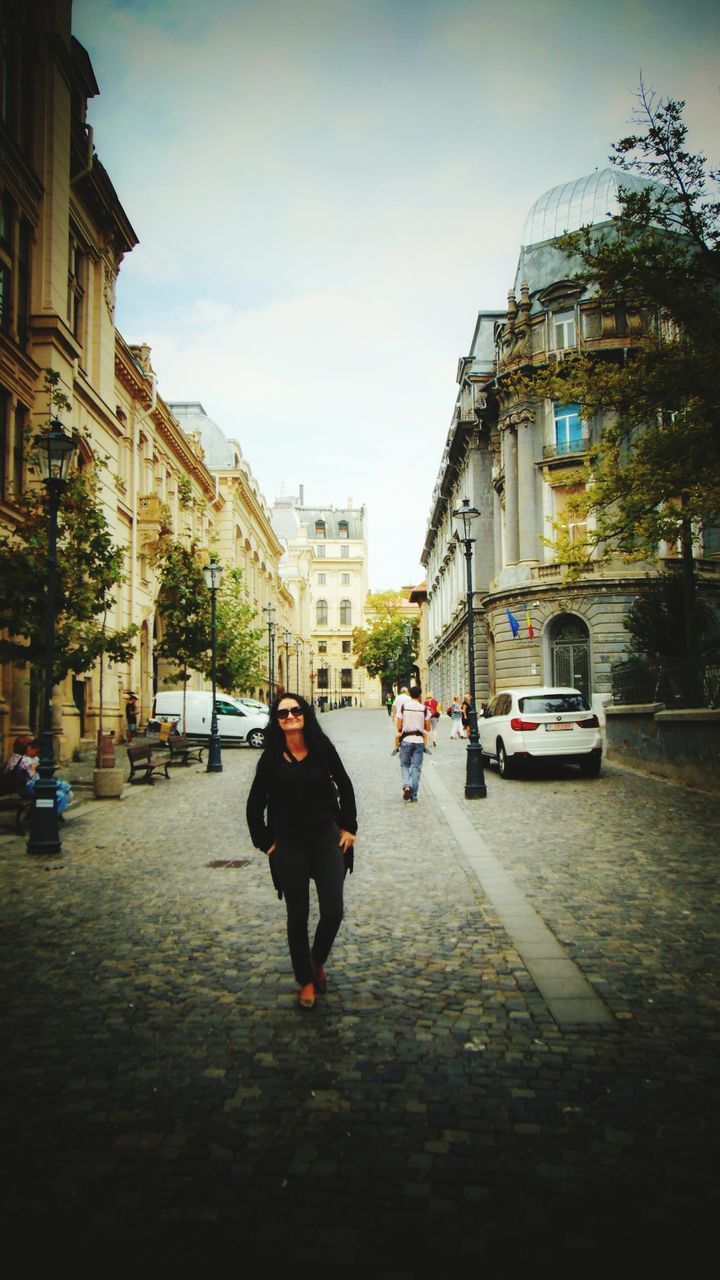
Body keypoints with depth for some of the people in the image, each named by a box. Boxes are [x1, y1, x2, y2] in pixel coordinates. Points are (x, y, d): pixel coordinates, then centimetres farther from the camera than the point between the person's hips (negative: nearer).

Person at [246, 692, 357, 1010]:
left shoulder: (322, 748, -4)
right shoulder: (271, 758, -6)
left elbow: (344, 787, 8)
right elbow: (255, 806, 4)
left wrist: (348, 827, 6)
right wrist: (266, 843, 2)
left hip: (327, 839, 1)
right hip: (289, 846, -1)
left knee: (333, 911, -1)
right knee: (298, 915, 8)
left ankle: (317, 961, 29)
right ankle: (306, 981, 27)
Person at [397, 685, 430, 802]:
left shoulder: (403, 707, -3)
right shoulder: (424, 709, -2)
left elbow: (399, 727, -3)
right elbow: (427, 728, 2)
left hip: (406, 740, 0)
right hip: (419, 740, 0)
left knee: (404, 765, 13)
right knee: (416, 768, 6)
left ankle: (407, 785, -11)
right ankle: (413, 794, 6)